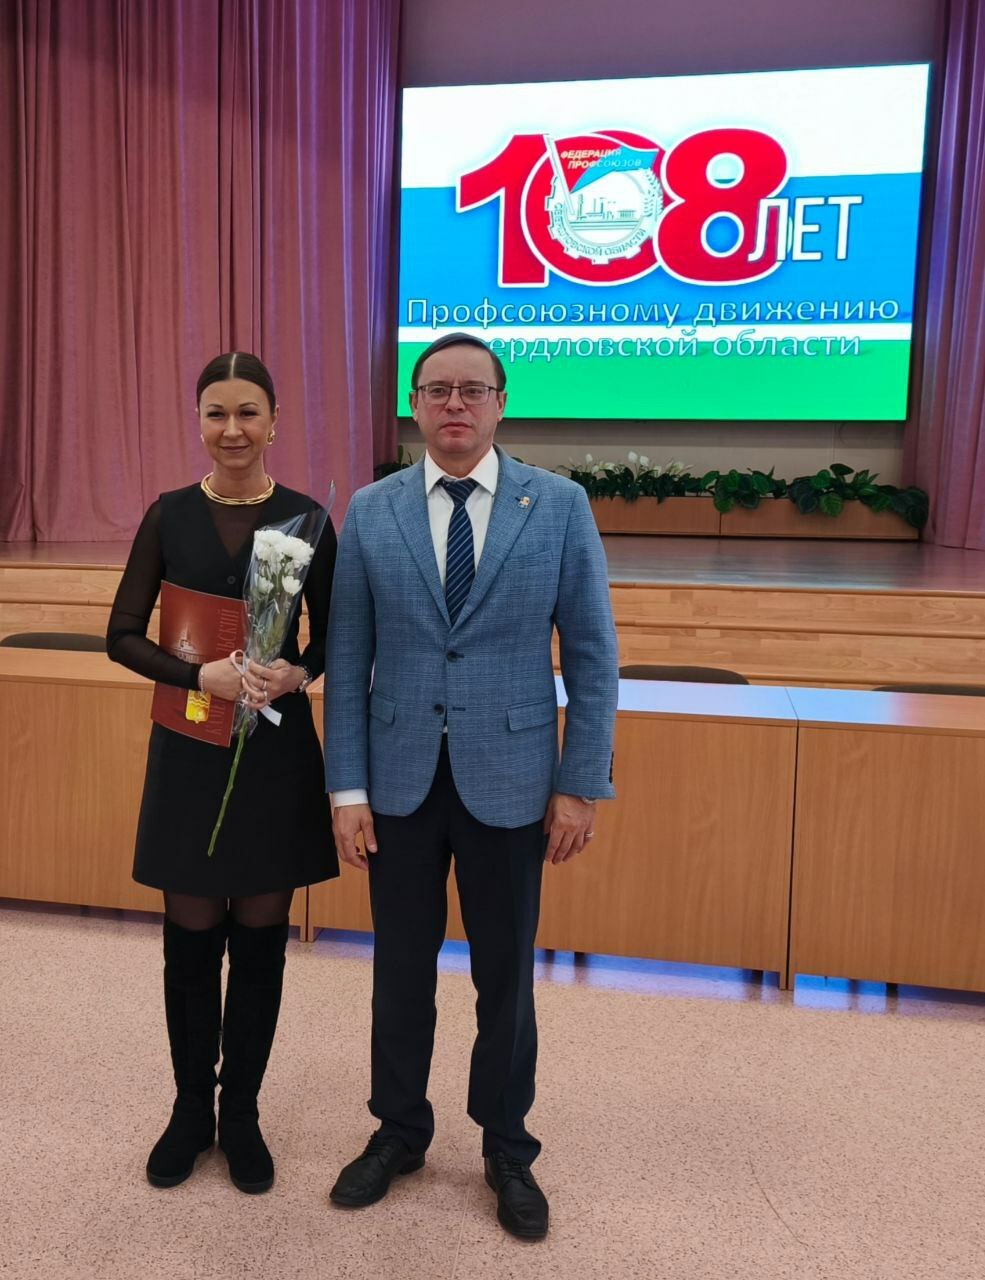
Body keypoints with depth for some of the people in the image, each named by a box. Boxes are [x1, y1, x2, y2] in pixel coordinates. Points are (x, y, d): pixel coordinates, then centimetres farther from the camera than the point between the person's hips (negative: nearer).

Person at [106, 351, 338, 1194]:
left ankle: (241, 1113, 29)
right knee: (192, 936, 9)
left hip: (278, 750, 0)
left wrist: (299, 673, -16)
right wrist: (201, 675, -18)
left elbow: (336, 634, 5)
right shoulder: (169, 516, 0)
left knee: (260, 935, 9)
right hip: (189, 749, 1)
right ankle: (190, 1110, 31)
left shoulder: (305, 518, -2)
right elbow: (124, 636, -1)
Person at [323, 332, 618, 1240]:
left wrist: (583, 784, -6)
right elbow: (347, 661, 1)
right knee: (401, 968, 15)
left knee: (506, 975, 13)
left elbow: (593, 652, -3)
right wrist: (347, 789, -3)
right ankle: (399, 1130, 39)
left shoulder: (560, 505, -3)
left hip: (509, 781, -1)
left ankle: (507, 1147, 35)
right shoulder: (370, 512, 1)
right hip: (399, 779, 2)